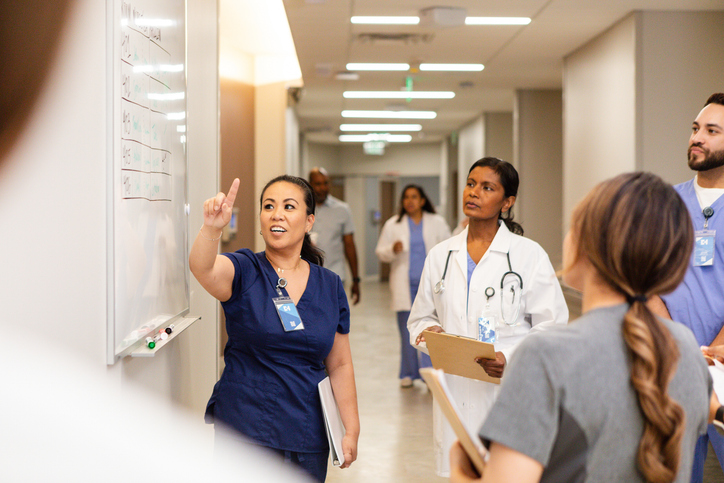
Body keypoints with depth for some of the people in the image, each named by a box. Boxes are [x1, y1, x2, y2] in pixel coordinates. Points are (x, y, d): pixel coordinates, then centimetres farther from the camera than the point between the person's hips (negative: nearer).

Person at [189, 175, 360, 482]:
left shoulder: (330, 286, 5)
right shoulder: (244, 271, -4)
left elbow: (339, 365, 10)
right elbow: (202, 267, -28)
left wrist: (352, 431, 6)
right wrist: (212, 228, -47)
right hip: (245, 431, -3)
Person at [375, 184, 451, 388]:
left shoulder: (437, 223, 8)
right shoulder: (393, 225, 8)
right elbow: (380, 252, 9)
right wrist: (392, 250, -14)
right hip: (405, 285, 1)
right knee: (406, 331, 3)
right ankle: (408, 373, 14)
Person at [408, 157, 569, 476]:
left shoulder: (529, 255, 0)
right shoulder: (440, 255, 12)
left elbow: (552, 329, -3)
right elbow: (419, 319, 18)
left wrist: (512, 357, -19)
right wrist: (431, 332, -5)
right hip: (455, 394, 3)